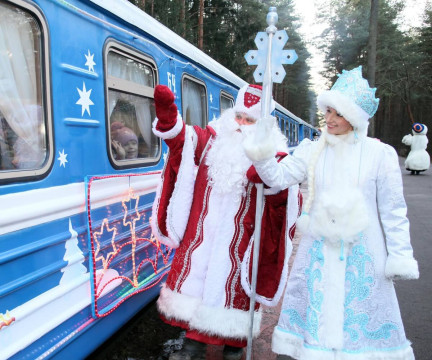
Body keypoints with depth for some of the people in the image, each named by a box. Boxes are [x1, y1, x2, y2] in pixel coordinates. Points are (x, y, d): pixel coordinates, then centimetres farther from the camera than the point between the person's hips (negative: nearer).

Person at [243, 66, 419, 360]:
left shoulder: (380, 154, -4)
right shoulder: (313, 151, 2)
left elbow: (393, 211, -1)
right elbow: (278, 177, -4)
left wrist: (400, 255, -2)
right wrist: (261, 156, -22)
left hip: (362, 252, -2)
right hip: (319, 248, 2)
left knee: (364, 319, 9)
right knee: (313, 310, 11)